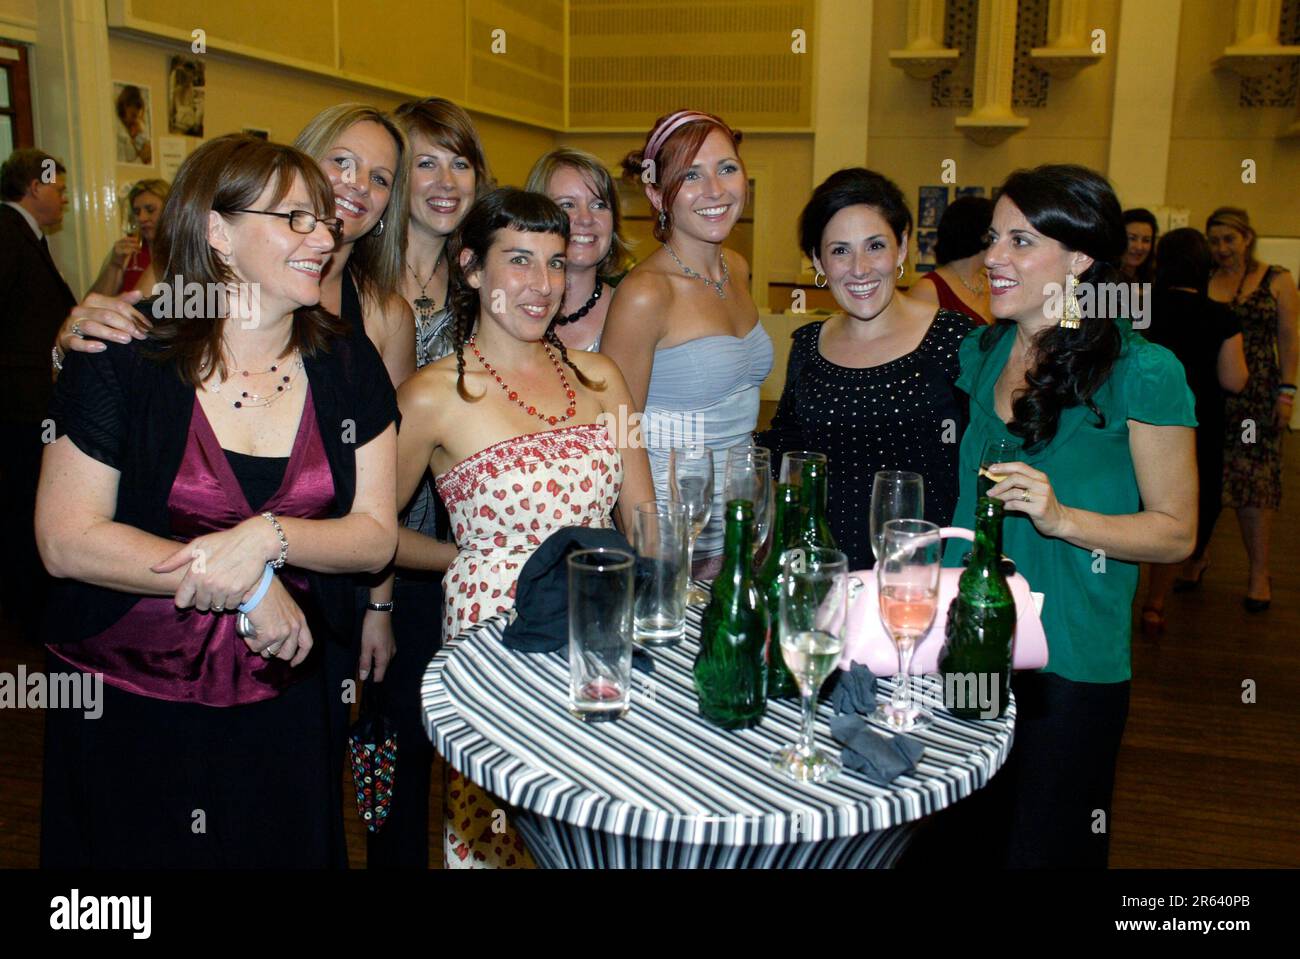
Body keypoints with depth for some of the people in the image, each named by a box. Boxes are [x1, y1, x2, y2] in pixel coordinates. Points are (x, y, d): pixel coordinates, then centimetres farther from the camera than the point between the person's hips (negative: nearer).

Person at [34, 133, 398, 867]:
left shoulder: (349, 365, -1)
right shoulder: (125, 358, -9)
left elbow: (376, 537, -4)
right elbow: (66, 541, -13)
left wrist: (268, 537, -23)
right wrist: (246, 586, -17)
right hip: (126, 707, -2)